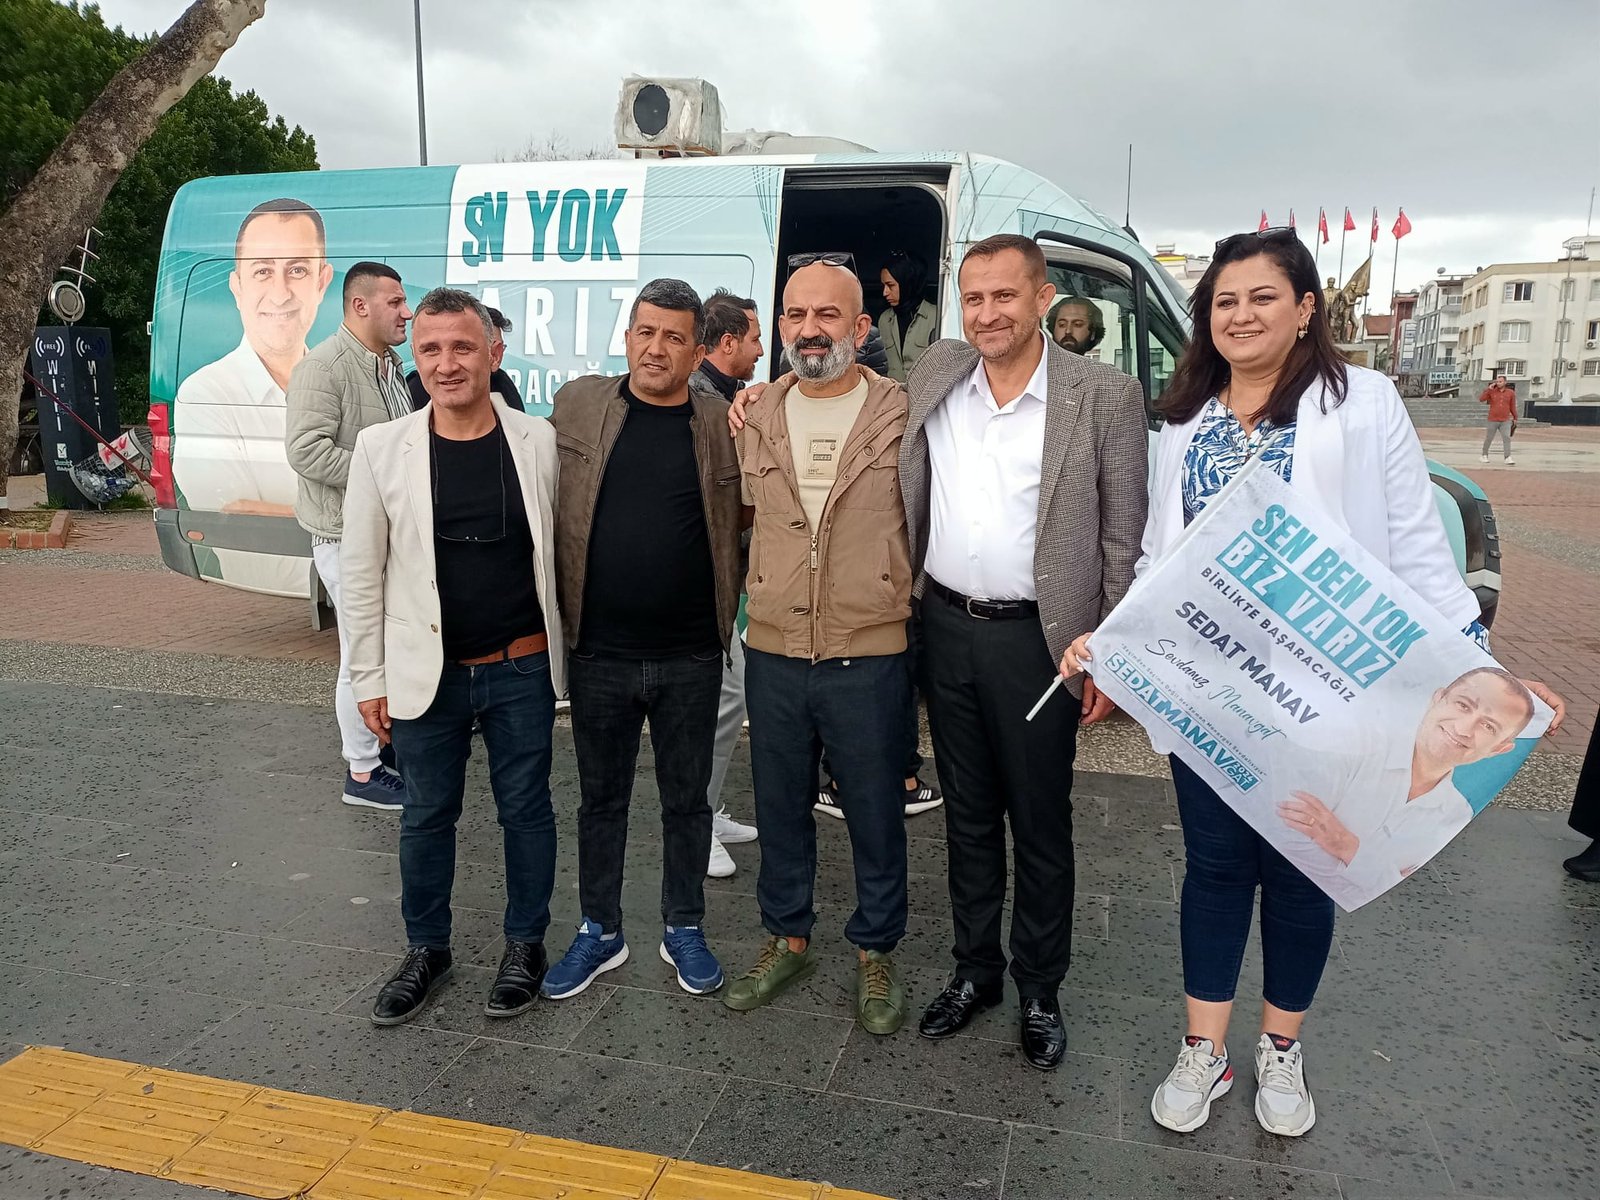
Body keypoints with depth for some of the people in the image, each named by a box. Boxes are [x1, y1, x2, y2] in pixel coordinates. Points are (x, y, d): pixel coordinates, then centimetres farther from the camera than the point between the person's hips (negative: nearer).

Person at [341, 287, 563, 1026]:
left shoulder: (539, 441, -4)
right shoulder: (381, 448, -5)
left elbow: (560, 552, 3)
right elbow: (361, 572, 0)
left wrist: (563, 654, 4)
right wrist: (369, 678, 0)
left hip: (522, 670, 0)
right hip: (424, 676, 0)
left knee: (525, 808, 12)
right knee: (426, 816, 14)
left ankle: (525, 944, 33)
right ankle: (426, 949, 35)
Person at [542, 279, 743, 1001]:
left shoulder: (723, 426, -2)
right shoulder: (578, 405, 0)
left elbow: (745, 525, 4)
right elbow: (544, 504, 6)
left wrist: (729, 609, -6)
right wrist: (556, 609, 2)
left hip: (691, 657, 0)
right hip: (598, 653, 1)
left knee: (686, 799, 14)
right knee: (601, 798, 16)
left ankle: (683, 929, 34)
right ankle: (600, 931, 34)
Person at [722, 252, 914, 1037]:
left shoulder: (903, 415, -7)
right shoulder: (756, 418, 4)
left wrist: (906, 602, 1)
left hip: (869, 658, -3)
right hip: (772, 655, 4)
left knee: (876, 816, 11)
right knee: (780, 810, 18)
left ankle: (875, 955, 32)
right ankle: (786, 939, 38)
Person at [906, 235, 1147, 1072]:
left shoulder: (1105, 397, -7)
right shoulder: (935, 374, 4)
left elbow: (1122, 539, -5)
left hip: (1038, 639, -3)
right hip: (946, 628, 4)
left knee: (1040, 824, 9)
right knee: (967, 814, 16)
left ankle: (1040, 990, 29)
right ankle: (974, 969, 34)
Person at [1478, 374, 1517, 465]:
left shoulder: (1511, 393, 3)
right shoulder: (1491, 391, -1)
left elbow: (1512, 406, 11)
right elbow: (1481, 399, -15)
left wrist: (1515, 418, 15)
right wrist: (1489, 389, -18)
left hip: (1505, 421, 0)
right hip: (1492, 421, 0)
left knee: (1506, 438, -13)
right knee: (1488, 439, 9)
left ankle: (1508, 458, -20)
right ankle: (1484, 455, 29)